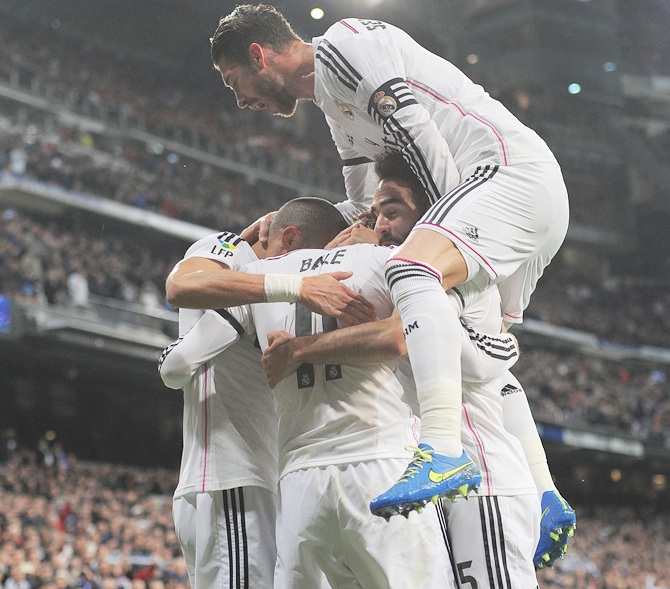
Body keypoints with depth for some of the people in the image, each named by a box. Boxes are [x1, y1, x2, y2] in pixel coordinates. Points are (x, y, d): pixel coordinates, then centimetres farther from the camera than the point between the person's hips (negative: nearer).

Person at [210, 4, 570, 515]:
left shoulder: (343, 43, -4)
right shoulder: (335, 103, 27)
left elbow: (417, 134, -15)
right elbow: (367, 208, 33)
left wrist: (452, 219, -9)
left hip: (509, 166, -11)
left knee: (411, 270, -32)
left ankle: (446, 452, -43)